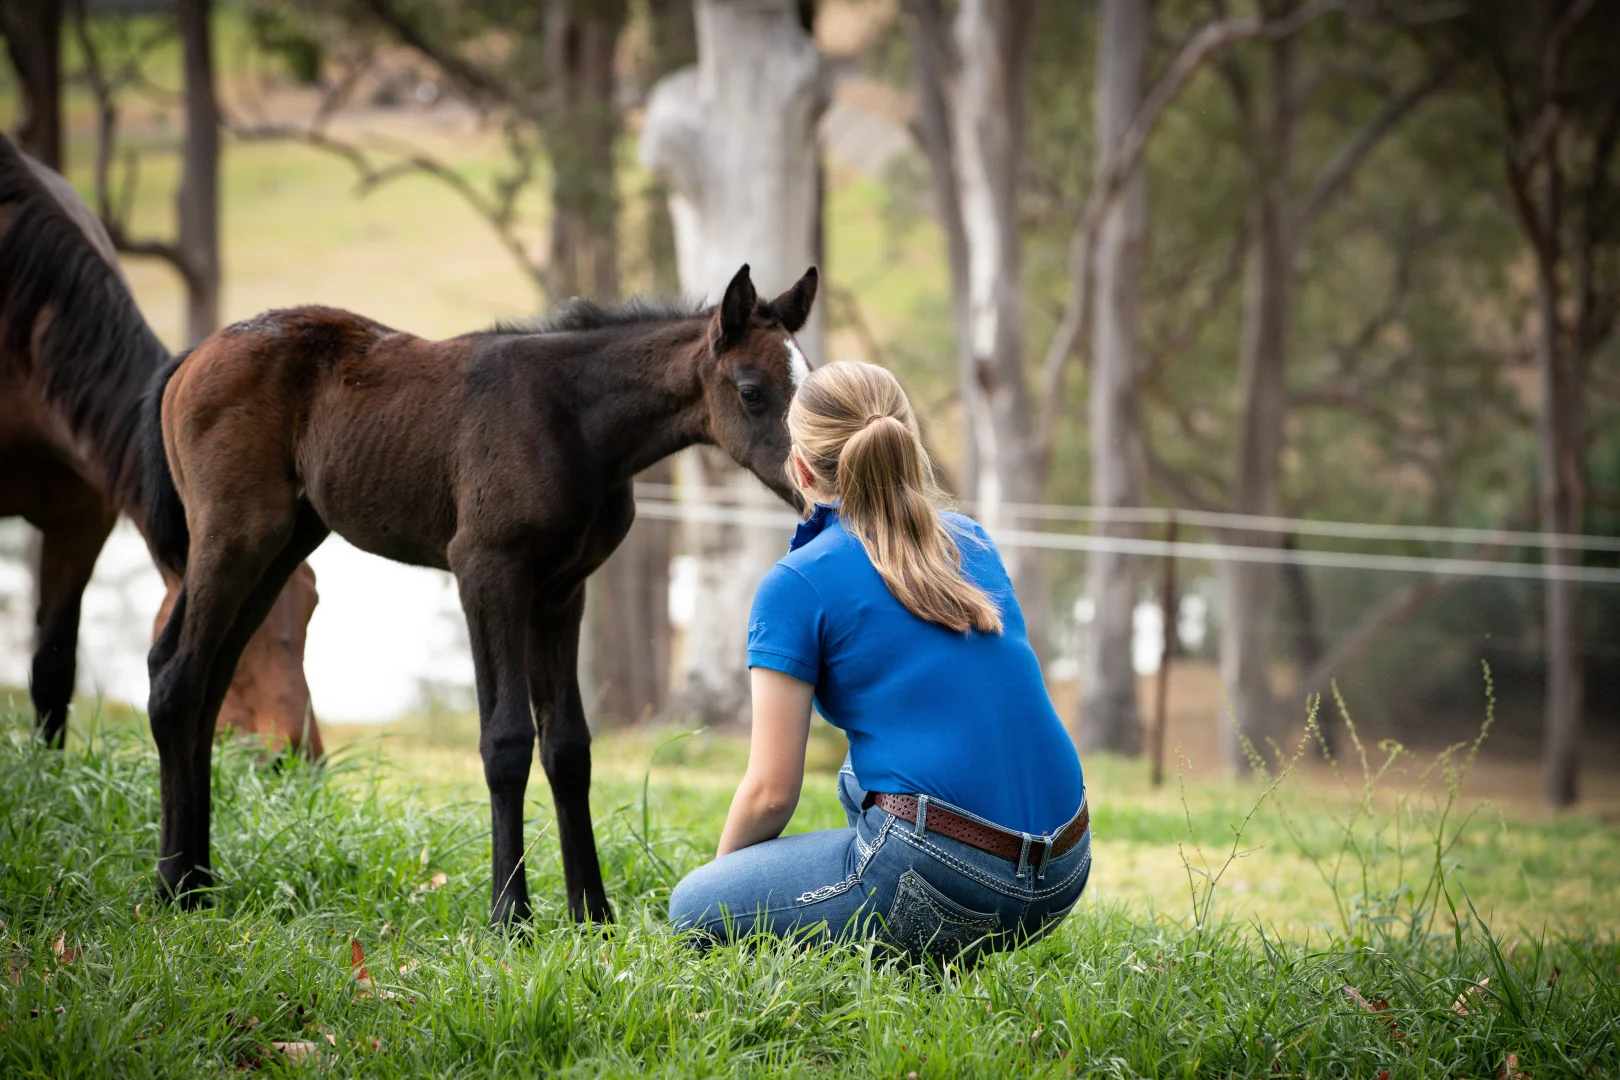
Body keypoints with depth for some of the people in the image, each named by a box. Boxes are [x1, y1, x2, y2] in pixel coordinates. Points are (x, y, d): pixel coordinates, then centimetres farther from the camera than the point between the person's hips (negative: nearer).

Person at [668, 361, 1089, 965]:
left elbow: (771, 792, -3)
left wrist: (720, 875, 16)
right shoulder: (972, 542, 15)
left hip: (947, 883, -7)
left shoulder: (798, 583, -4)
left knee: (694, 909, 10)